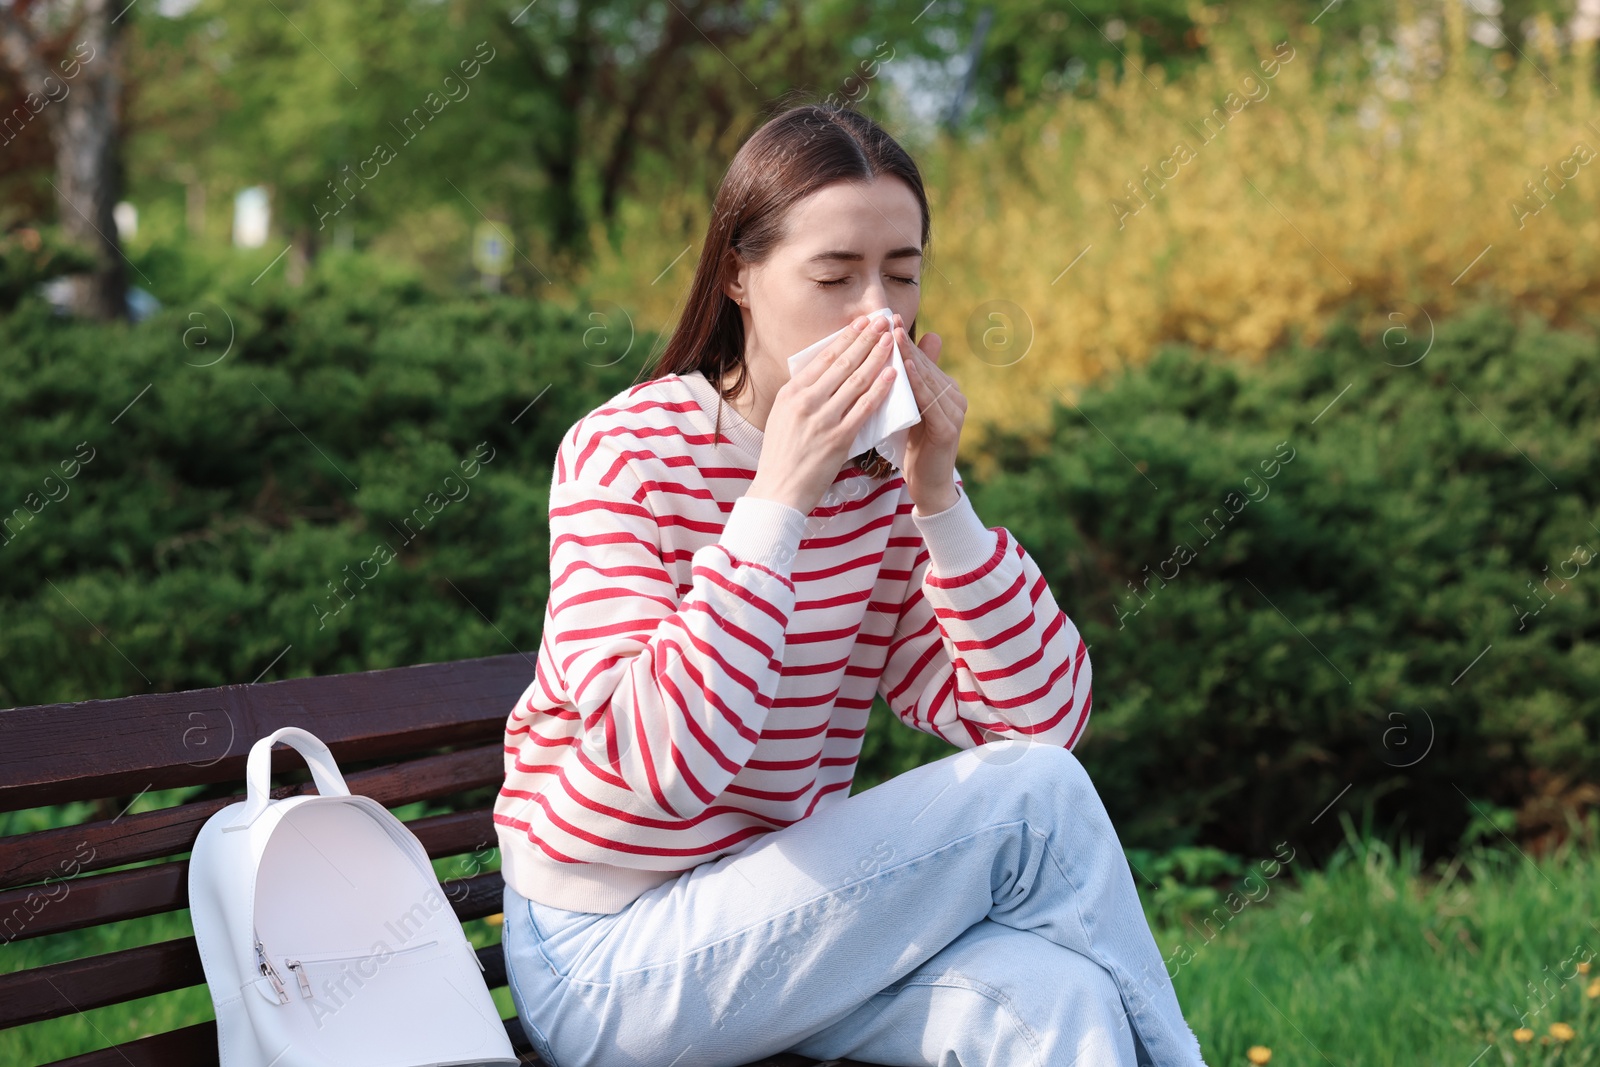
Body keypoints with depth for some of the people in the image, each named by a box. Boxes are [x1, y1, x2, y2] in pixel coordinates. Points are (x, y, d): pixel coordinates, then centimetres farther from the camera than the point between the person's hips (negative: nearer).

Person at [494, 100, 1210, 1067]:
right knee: (1035, 800, -18)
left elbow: (1043, 720, -6)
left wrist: (938, 493, -14)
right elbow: (665, 764, -27)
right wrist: (779, 497, -27)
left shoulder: (884, 471, 3)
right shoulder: (629, 453, -13)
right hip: (608, 956, -5)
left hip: (782, 904, 5)